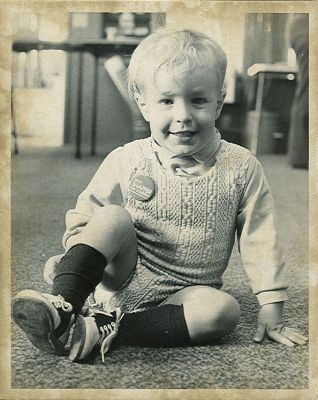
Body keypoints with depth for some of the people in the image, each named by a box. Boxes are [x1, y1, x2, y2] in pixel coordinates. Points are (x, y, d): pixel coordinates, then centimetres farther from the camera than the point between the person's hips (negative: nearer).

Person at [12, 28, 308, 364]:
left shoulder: (241, 168, -6)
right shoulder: (126, 160, -6)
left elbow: (259, 238, -2)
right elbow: (85, 212, 5)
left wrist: (271, 306, -3)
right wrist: (76, 258, -12)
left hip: (181, 294, 1)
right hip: (121, 280, 0)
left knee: (224, 310, -30)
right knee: (113, 218, -25)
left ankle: (104, 329, -27)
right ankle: (63, 307, -33)